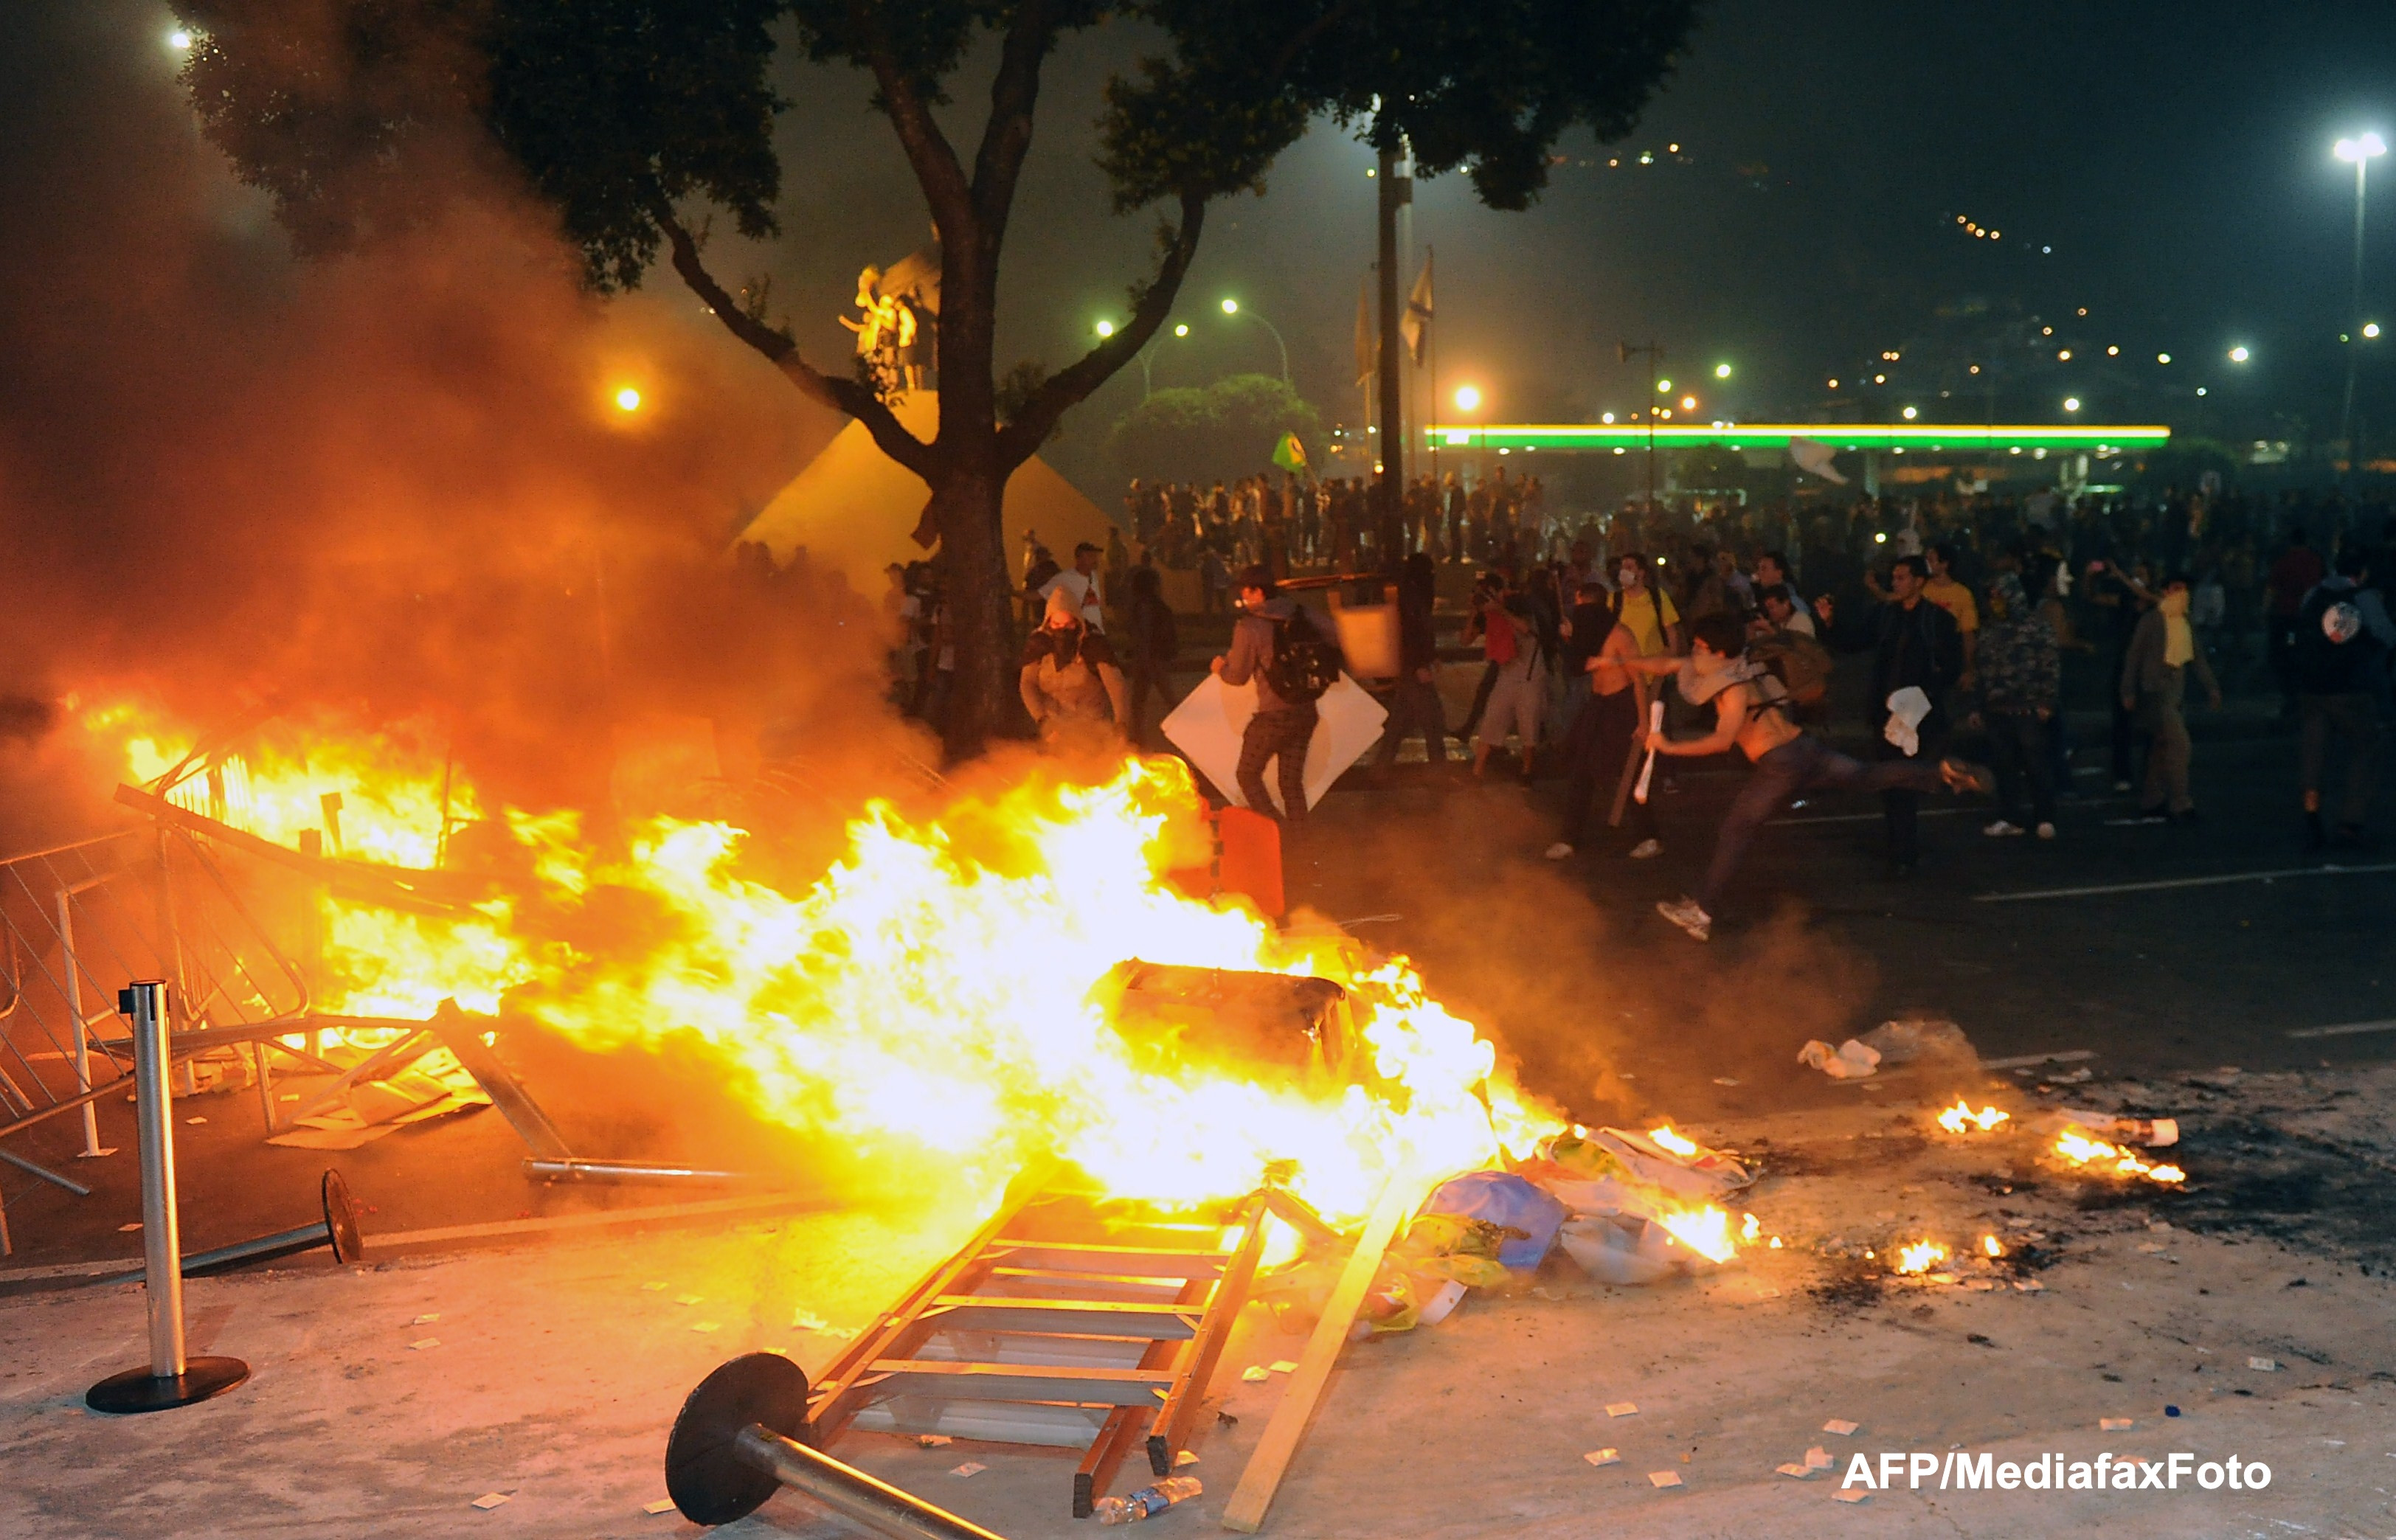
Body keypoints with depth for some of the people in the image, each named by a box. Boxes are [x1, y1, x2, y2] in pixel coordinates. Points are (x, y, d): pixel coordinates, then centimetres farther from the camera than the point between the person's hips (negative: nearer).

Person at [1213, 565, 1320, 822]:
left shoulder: (1249, 627, -12)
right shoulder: (1300, 618, 4)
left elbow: (1238, 675, -5)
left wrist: (1220, 667, 16)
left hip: (1273, 716, -6)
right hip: (1306, 712, 6)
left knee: (1248, 775, 8)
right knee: (1292, 781, 14)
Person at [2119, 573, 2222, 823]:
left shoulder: (2186, 623, 11)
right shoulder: (2151, 621, -8)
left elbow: (2197, 658, 16)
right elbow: (2134, 656, -6)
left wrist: (2212, 689, 10)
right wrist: (2129, 692, -8)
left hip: (2175, 690, 7)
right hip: (2156, 688, -7)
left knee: (2162, 747, 11)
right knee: (2179, 742, -14)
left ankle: (2151, 804, 19)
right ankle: (2180, 804, -9)